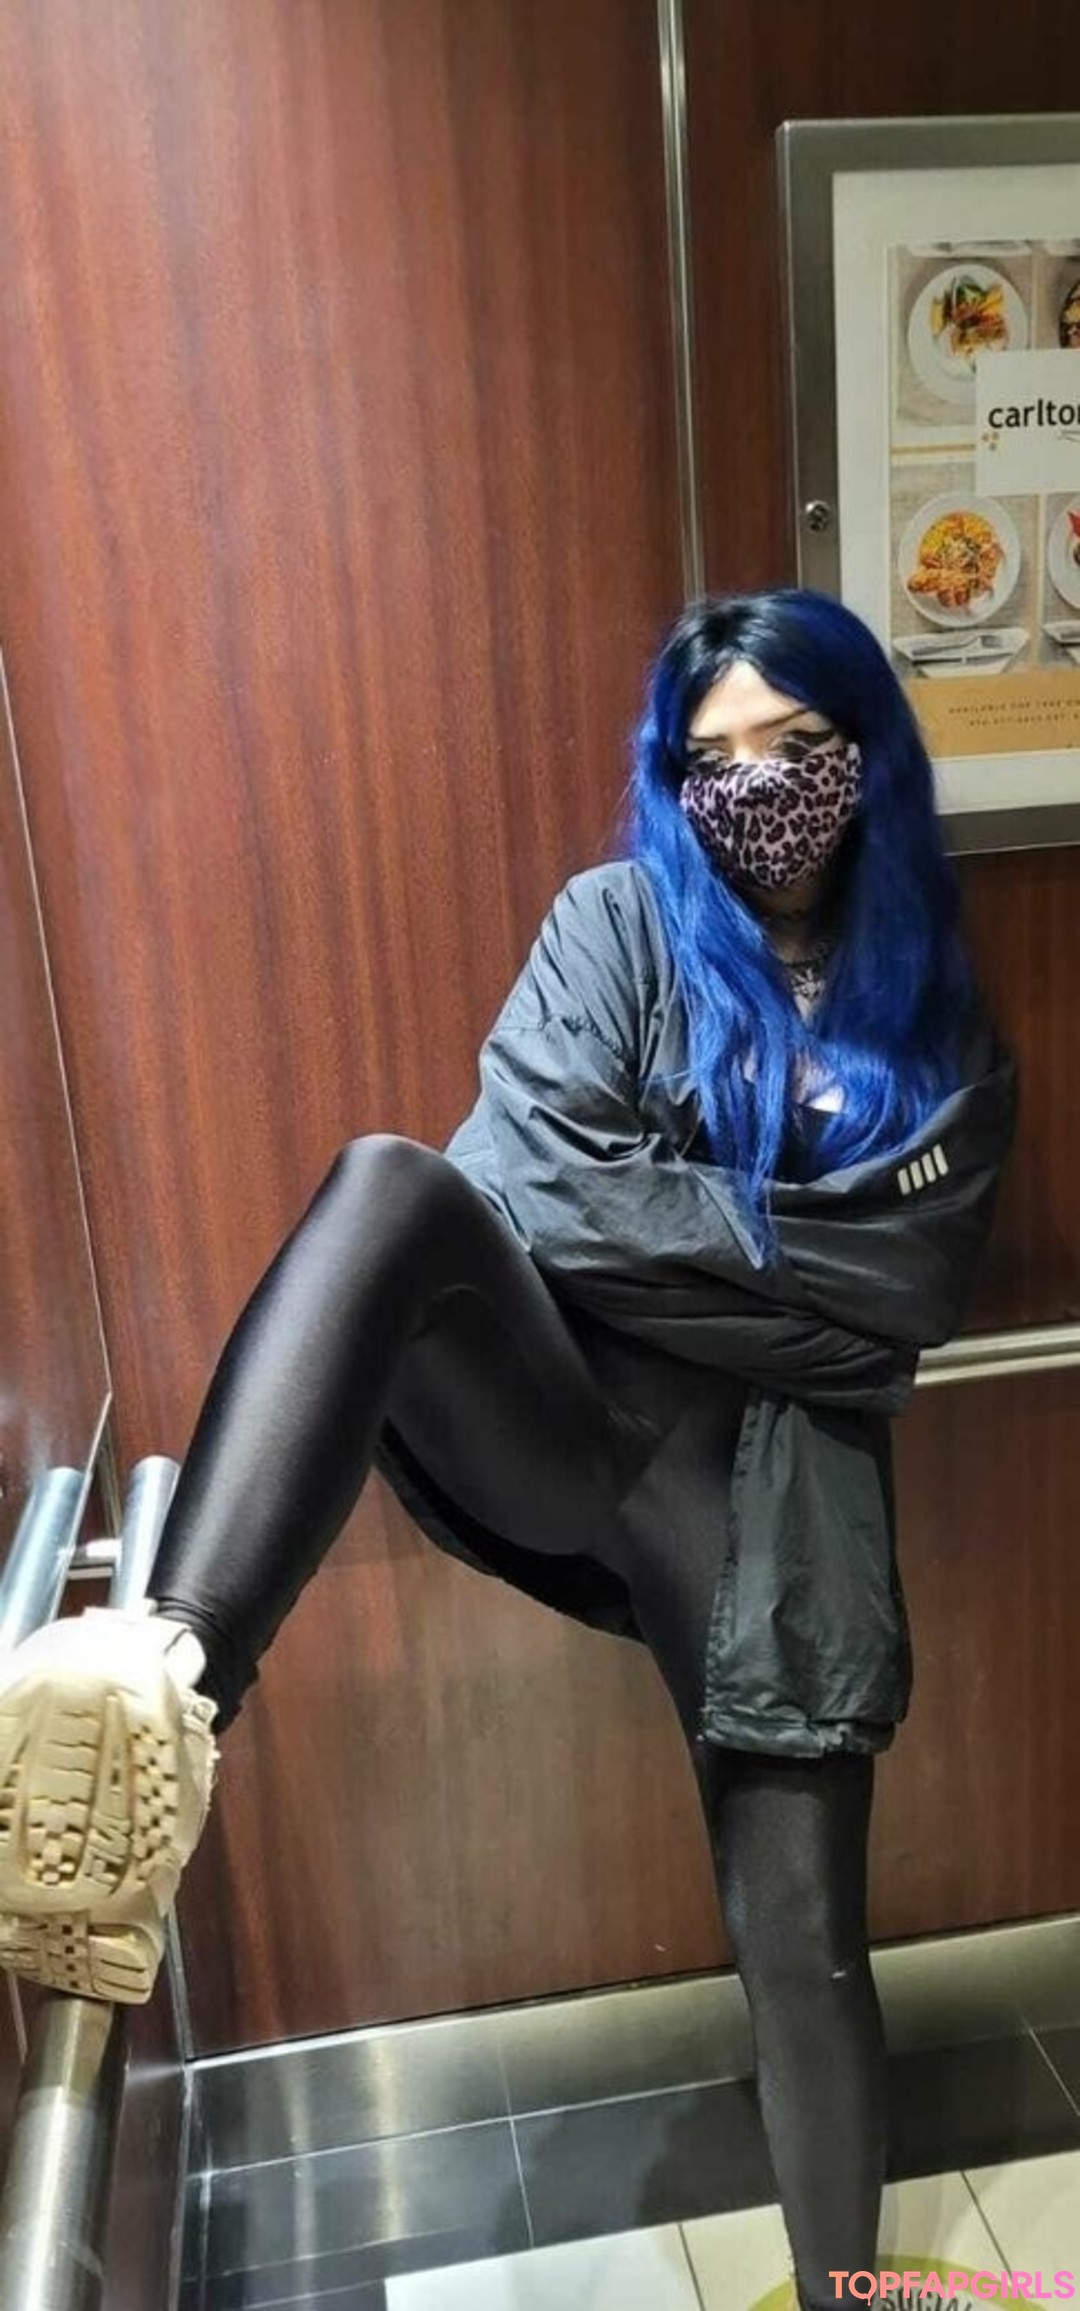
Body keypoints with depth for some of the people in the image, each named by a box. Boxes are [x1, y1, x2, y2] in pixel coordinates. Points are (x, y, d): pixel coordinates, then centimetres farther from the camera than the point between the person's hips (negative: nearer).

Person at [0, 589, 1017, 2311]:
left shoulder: (943, 1027, 13)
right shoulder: (618, 923, 8)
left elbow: (900, 1304, 0)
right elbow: (533, 1187, -7)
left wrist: (655, 1231, -5)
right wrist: (776, 1240, -4)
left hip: (774, 1464, 2)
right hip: (562, 1416, -1)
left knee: (802, 1926, -8)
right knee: (392, 1183, -32)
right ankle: (174, 1680, -51)